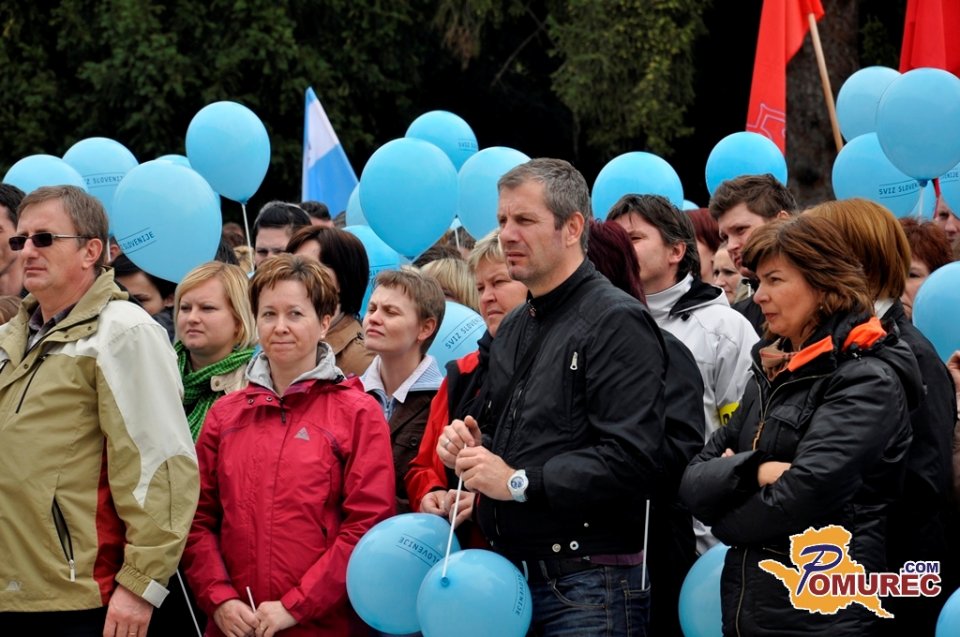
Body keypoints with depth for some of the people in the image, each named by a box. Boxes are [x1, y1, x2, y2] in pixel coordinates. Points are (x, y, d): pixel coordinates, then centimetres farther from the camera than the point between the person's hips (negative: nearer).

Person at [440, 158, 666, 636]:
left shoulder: (617, 322, -11)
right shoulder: (512, 330, 18)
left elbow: (632, 459, -22)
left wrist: (519, 482, -19)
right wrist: (468, 446, 8)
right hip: (511, 576, 8)